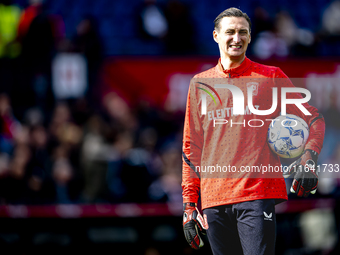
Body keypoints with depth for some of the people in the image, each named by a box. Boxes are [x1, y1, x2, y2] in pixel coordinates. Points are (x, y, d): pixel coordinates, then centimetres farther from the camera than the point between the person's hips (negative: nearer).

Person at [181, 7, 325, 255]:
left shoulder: (270, 77, 7)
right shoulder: (200, 84, 15)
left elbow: (312, 118, 7)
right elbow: (191, 148, 17)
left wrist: (308, 158, -13)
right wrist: (189, 203, 11)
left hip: (258, 196, -3)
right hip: (213, 200, 3)